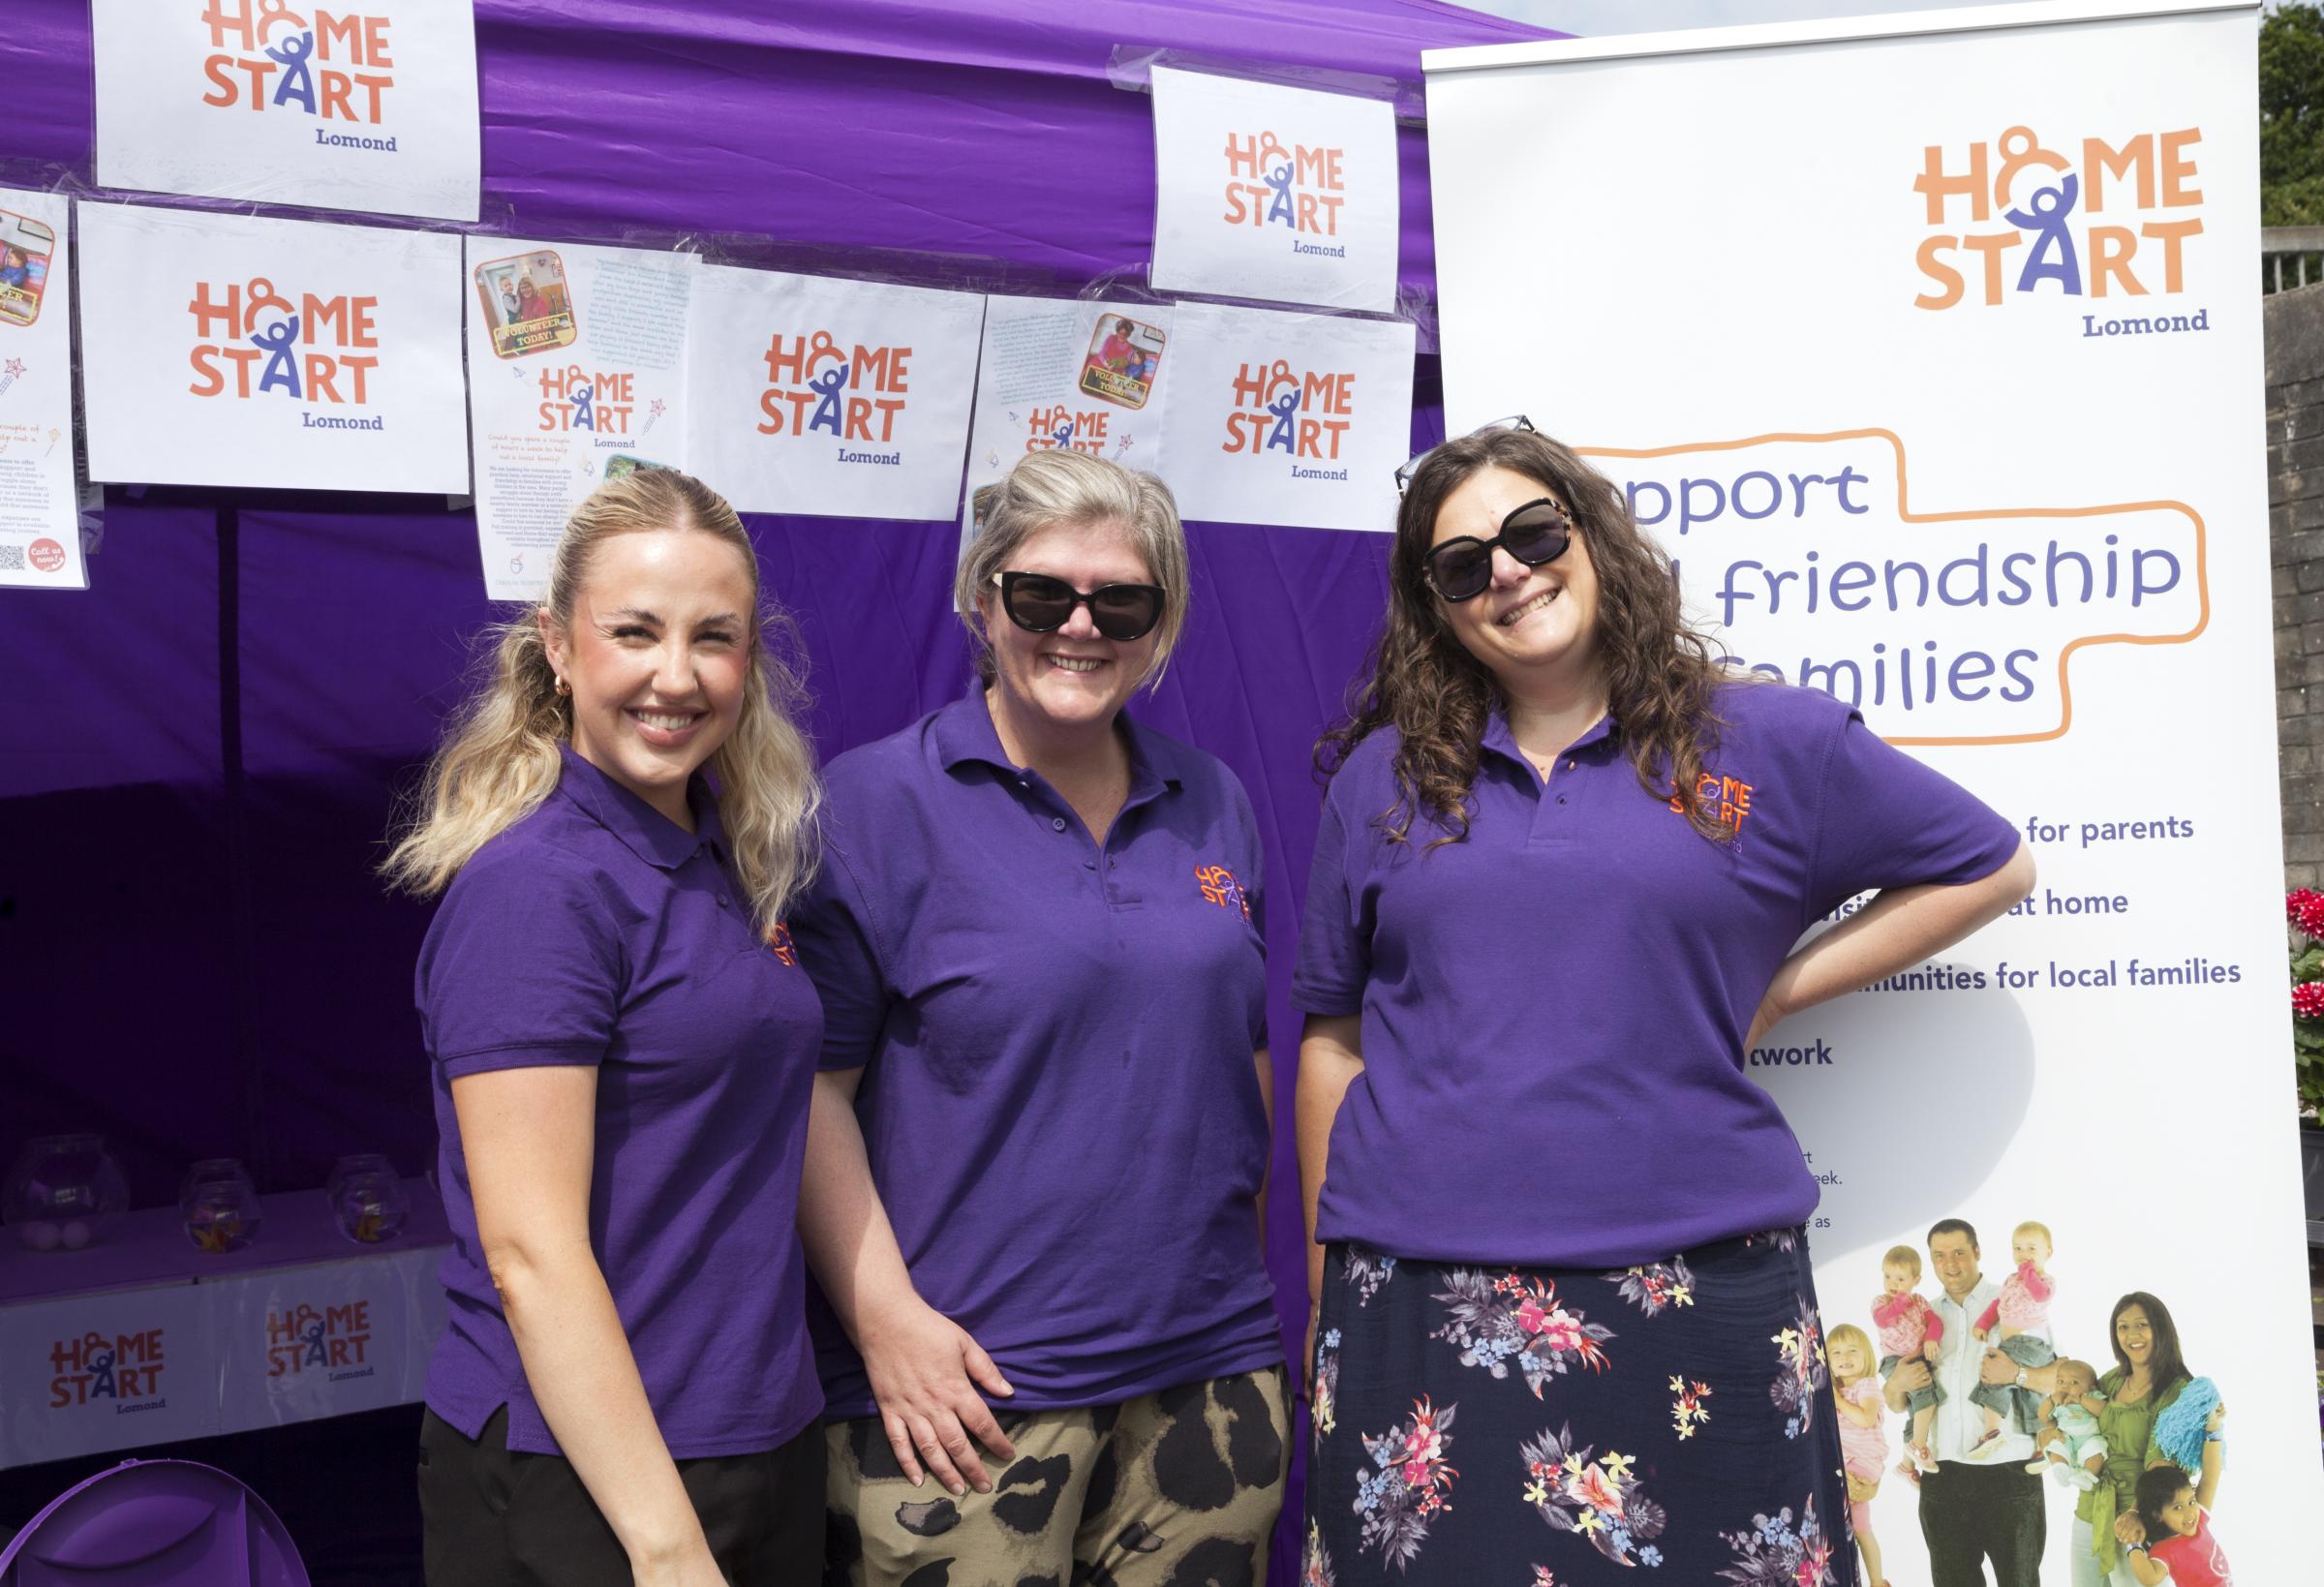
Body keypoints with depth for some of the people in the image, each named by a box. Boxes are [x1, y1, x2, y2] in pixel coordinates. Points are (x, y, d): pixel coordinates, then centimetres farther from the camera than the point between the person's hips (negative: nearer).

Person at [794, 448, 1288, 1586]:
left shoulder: (1211, 804, 9)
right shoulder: (877, 802, -6)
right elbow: (810, 1084, -9)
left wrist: (1263, 1279, 15)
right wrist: (885, 1317, -14)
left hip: (1212, 1367, 5)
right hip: (969, 1384, -5)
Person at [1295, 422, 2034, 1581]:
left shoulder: (1768, 744, 5)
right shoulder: (1384, 778, 8)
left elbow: (1988, 867, 14)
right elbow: (1333, 1037, 11)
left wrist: (1778, 992, 4)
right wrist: (1330, 1288, 10)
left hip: (1698, 1297, -1)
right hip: (1418, 1308, 1)